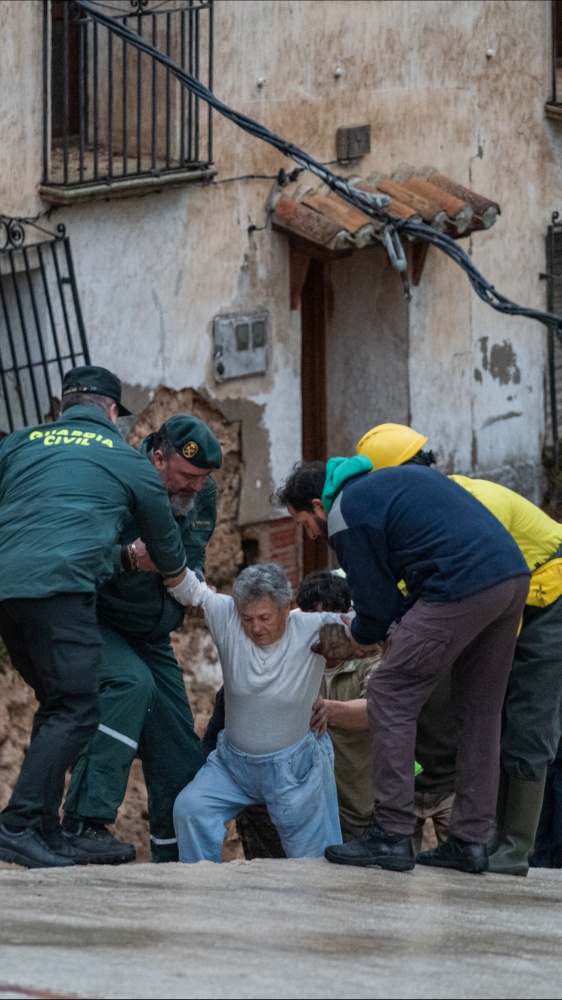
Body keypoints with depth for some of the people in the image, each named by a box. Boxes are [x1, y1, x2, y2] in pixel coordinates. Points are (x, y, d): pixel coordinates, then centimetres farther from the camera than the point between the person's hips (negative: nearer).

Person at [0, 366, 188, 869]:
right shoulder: (129, 461, 17)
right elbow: (170, 555, 28)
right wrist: (188, 589, 49)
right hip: (61, 587, -6)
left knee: (57, 706, 17)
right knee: (75, 710, -6)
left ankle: (46, 833, 12)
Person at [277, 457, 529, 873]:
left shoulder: (346, 515, 1)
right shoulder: (393, 477, 28)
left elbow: (376, 600, 3)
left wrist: (362, 637, 25)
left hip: (463, 589, -9)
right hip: (515, 575, 9)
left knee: (390, 698, 1)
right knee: (479, 713, 16)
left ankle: (391, 836, -2)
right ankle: (471, 840, 16)